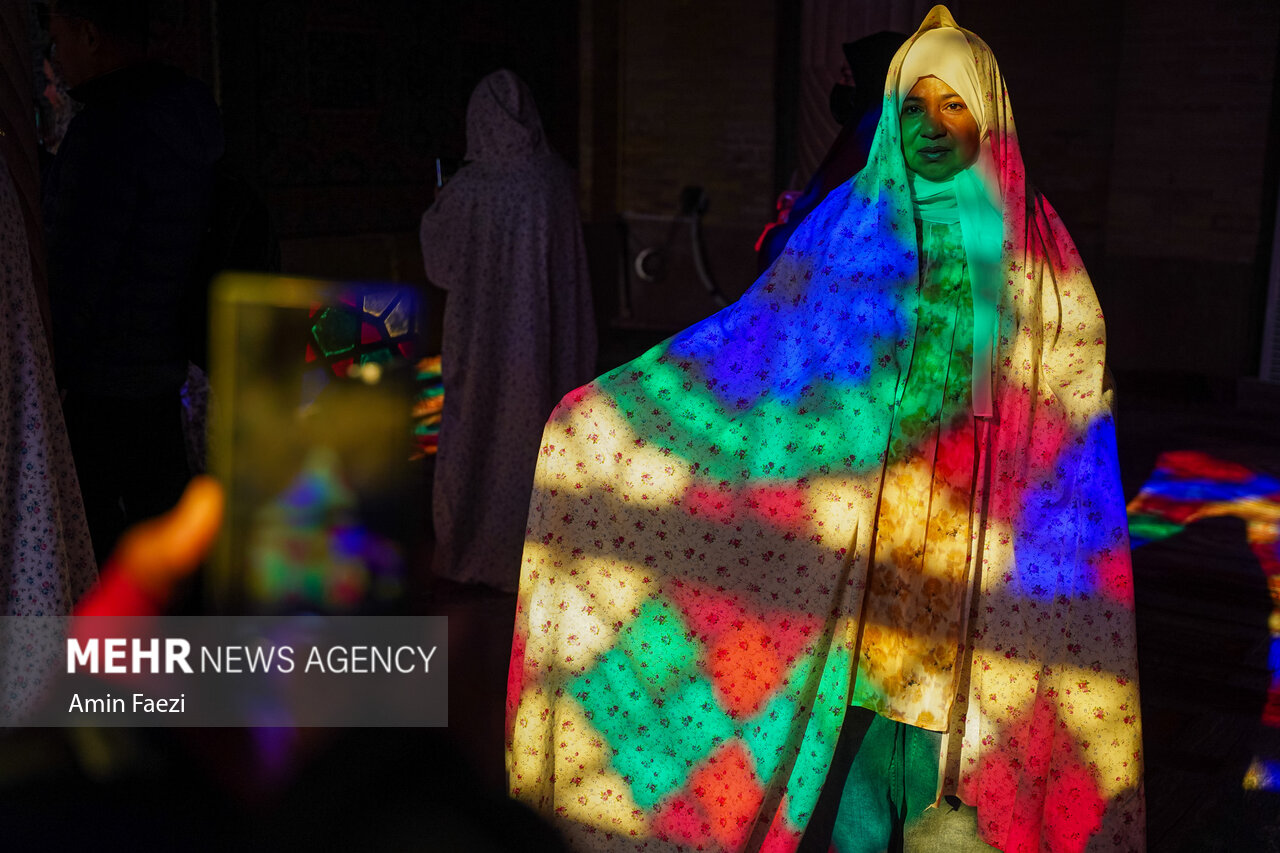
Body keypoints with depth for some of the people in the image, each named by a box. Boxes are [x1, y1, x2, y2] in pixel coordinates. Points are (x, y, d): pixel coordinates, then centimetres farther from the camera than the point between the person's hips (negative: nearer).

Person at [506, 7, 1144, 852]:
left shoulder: (1033, 248, 1)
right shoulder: (853, 222, 2)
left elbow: (1076, 407, 4)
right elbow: (742, 343, 3)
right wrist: (606, 404, 0)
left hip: (979, 549, 0)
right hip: (854, 527, 0)